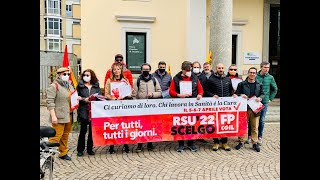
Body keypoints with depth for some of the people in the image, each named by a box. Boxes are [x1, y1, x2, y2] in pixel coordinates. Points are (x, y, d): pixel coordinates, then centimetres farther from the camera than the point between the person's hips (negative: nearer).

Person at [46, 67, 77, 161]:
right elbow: (50, 102, -13)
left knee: (65, 135, 13)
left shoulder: (70, 85, 17)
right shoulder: (54, 86, -7)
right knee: (57, 136, -7)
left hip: (69, 115, 7)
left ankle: (63, 153, 25)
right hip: (59, 116, -7)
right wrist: (53, 116, -19)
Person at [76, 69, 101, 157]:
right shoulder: (80, 85, 4)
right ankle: (80, 149, 14)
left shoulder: (96, 86, 9)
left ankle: (90, 149, 20)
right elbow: (77, 97, 0)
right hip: (83, 111, -2)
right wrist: (84, 99, -14)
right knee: (83, 130, 1)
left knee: (92, 130, 7)